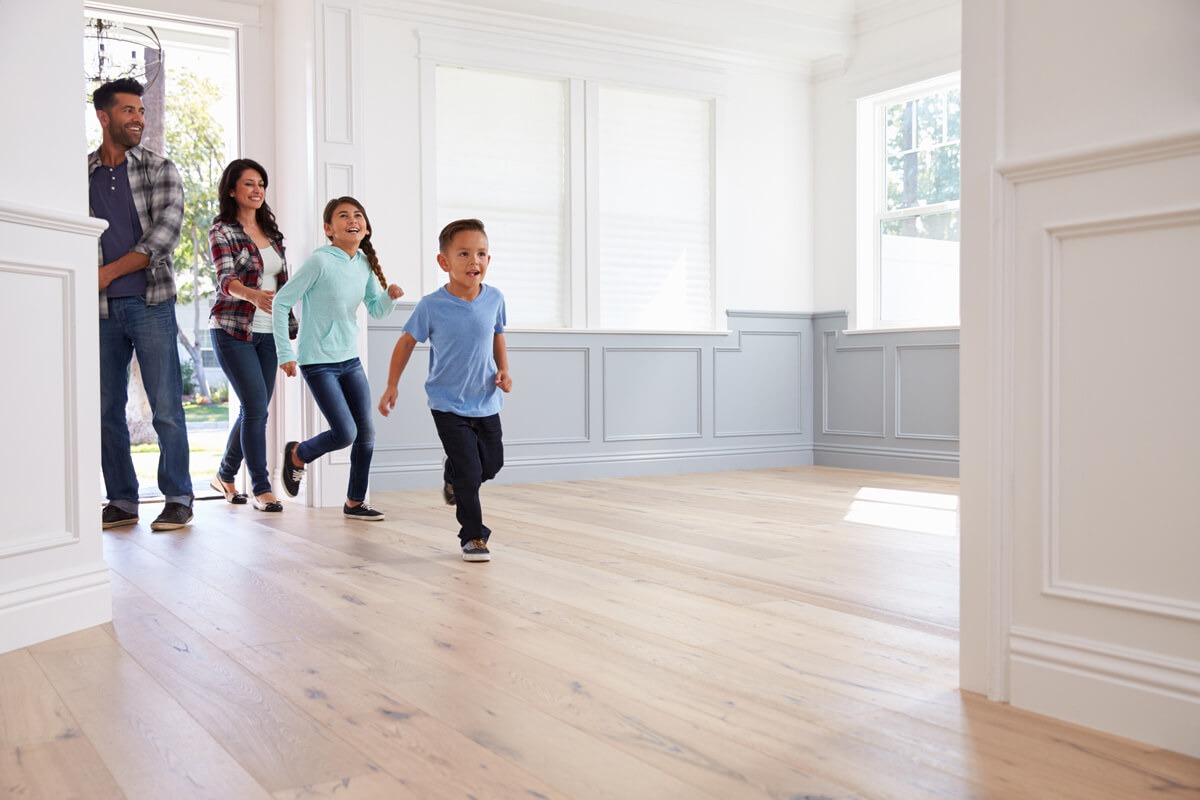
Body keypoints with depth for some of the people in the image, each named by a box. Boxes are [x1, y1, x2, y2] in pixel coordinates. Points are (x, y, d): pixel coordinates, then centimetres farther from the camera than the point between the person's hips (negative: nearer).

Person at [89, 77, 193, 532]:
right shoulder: (81, 175, 11)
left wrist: (108, 272, -10)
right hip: (101, 309, 3)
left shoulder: (160, 170, 4)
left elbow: (165, 234, -7)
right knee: (107, 409, 6)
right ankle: (121, 501, 15)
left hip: (151, 303, -3)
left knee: (166, 407, -5)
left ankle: (178, 499, 4)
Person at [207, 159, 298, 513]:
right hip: (233, 330, -6)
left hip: (268, 332, 6)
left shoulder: (271, 230, 13)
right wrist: (253, 295, -41)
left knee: (254, 409, 9)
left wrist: (290, 327, 14)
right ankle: (261, 488, -2)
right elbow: (226, 279, -21)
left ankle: (225, 475, 28)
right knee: (256, 407, -12)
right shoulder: (222, 231, -5)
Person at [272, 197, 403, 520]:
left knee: (367, 433, 5)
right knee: (345, 433, -11)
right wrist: (286, 354, -13)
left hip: (350, 360, 7)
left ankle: (355, 502, 20)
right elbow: (281, 302, -13)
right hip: (318, 363, -7)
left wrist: (389, 296, -11)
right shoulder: (320, 261, -16)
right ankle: (297, 455, 20)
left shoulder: (364, 263, 4)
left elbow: (376, 311, 12)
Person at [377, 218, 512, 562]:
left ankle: (452, 473, 49)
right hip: (448, 405, -4)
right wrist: (392, 386, 0)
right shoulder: (431, 306, -16)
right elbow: (407, 341, -2)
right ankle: (473, 537, 11)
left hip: (486, 402, 4)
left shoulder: (494, 299, -7)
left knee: (492, 464, 16)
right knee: (470, 473, -7)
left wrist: (503, 369, -3)